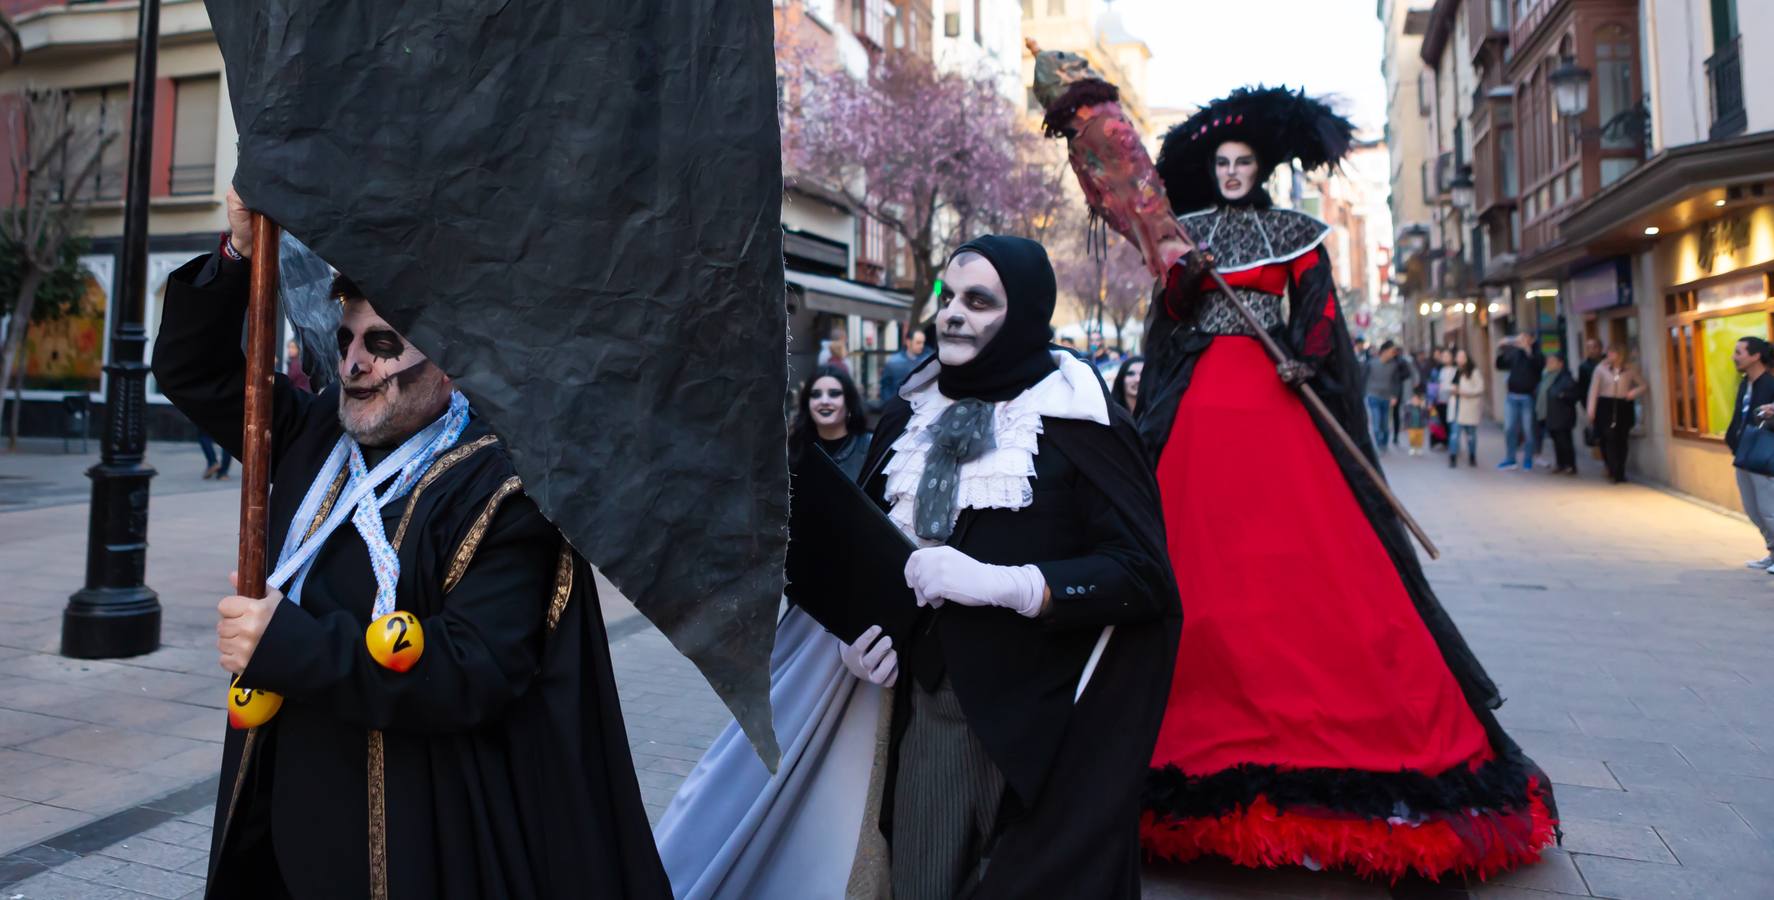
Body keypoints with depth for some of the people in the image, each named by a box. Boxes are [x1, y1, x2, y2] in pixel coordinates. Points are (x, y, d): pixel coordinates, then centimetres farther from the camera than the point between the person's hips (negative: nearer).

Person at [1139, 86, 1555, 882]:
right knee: (1200, 559, -4)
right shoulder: (1188, 231, 16)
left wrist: (1305, 358, -15)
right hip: (1202, 400, 1)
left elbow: (1319, 307, 3)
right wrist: (1181, 275, -10)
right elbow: (1167, 319, 8)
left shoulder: (1293, 232, 13)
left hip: (1275, 399, -1)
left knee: (1307, 552, -9)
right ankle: (1209, 731, 4)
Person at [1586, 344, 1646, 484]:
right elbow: (1594, 390, 0)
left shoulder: (1629, 370, 7)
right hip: (1606, 406, -2)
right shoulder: (1601, 369, 2)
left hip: (1624, 407, 2)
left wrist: (1634, 392, -6)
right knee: (1609, 438, -10)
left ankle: (1619, 473, 12)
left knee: (1622, 440, 2)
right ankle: (1615, 472, -2)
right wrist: (1591, 411, -5)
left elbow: (1642, 385, 16)